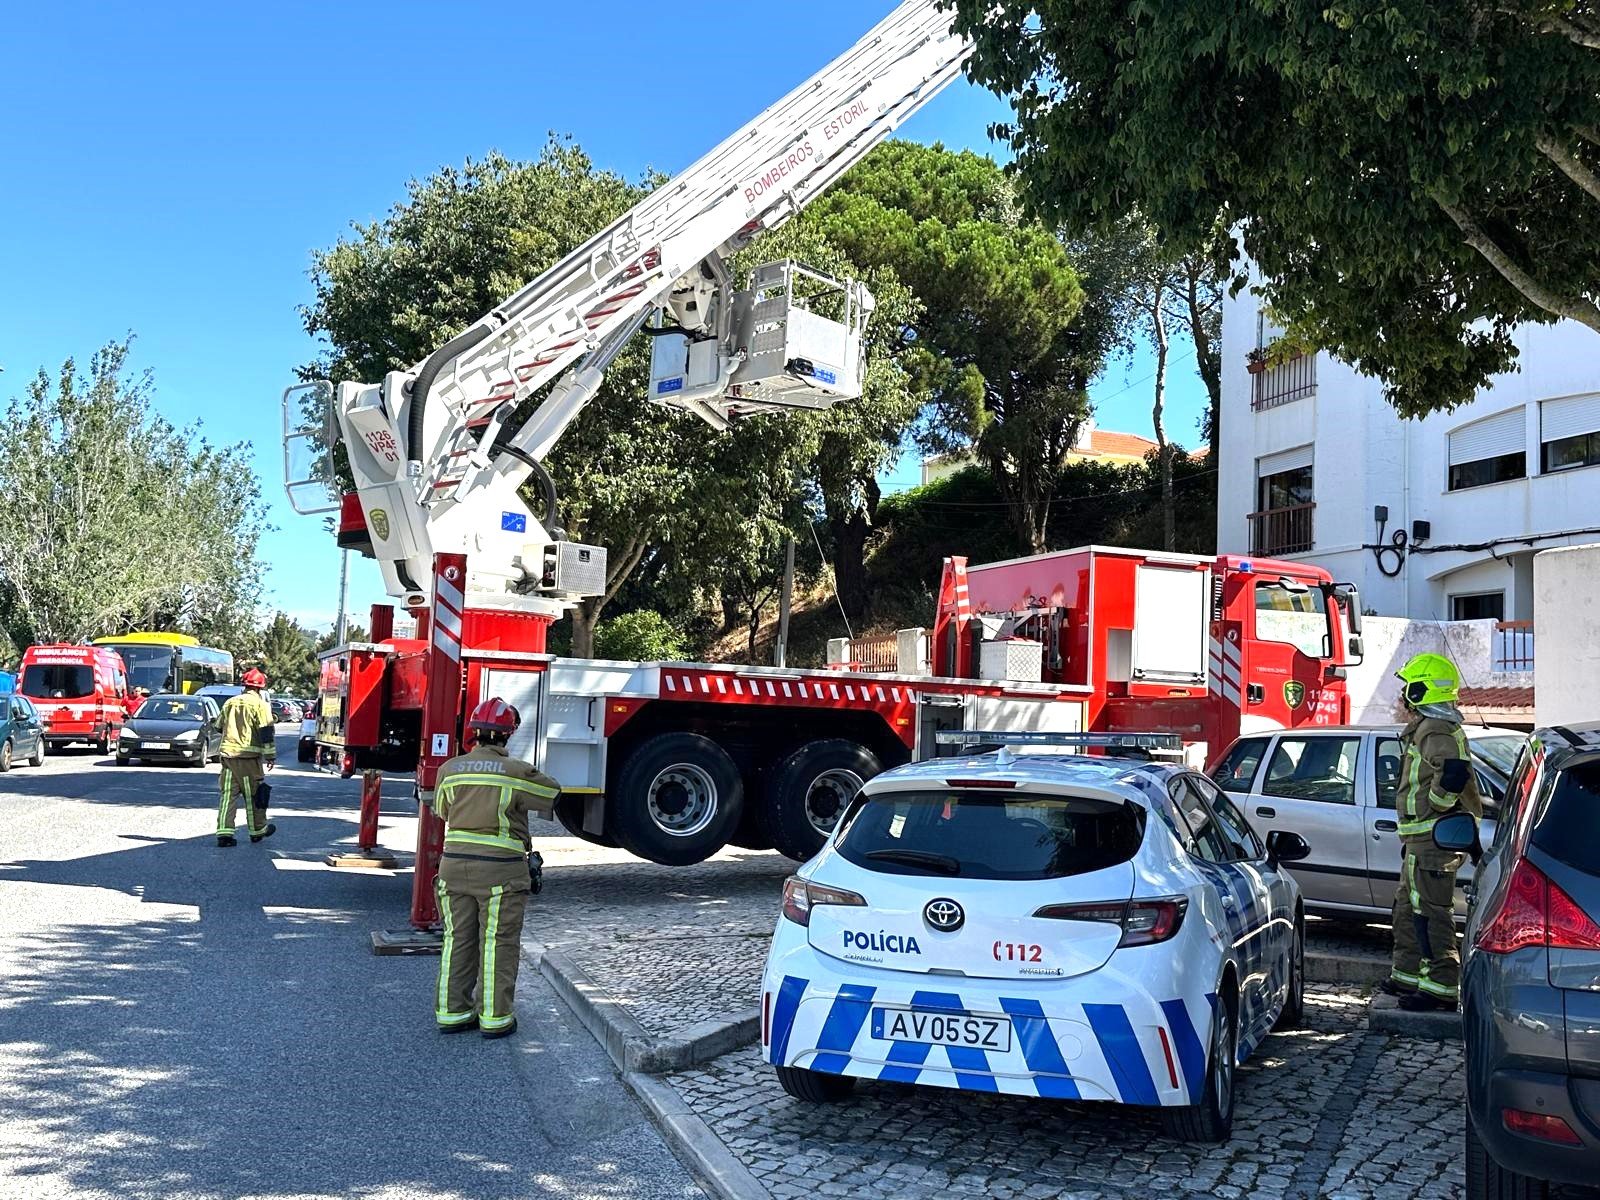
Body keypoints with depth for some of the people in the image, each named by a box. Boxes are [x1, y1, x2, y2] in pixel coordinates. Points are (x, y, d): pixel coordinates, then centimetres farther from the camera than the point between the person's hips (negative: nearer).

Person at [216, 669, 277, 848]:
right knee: (254, 794, 8)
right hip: (249, 756, -5)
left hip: (228, 754, 5)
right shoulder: (260, 704, -6)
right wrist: (271, 756, -6)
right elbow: (266, 733, -11)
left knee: (228, 794, 4)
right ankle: (258, 830, 20)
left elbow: (220, 727, 26)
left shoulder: (230, 703, 13)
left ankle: (224, 833, -4)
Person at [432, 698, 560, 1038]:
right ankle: (495, 1017, 8)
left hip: (454, 865, 4)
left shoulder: (450, 770, 3)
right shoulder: (516, 772, -10)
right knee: (498, 945, 4)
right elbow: (551, 793, 6)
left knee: (458, 941, 13)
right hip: (500, 869, -4)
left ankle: (452, 1012, 18)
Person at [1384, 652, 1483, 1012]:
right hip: (1422, 838, 11)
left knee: (1430, 913, -9)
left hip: (1431, 838, -11)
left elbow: (1455, 772, -34)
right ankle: (1408, 975, 28)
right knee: (1407, 909, 19)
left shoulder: (1435, 730, -16)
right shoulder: (1426, 728, 19)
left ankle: (1442, 987, -6)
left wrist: (1436, 805, -19)